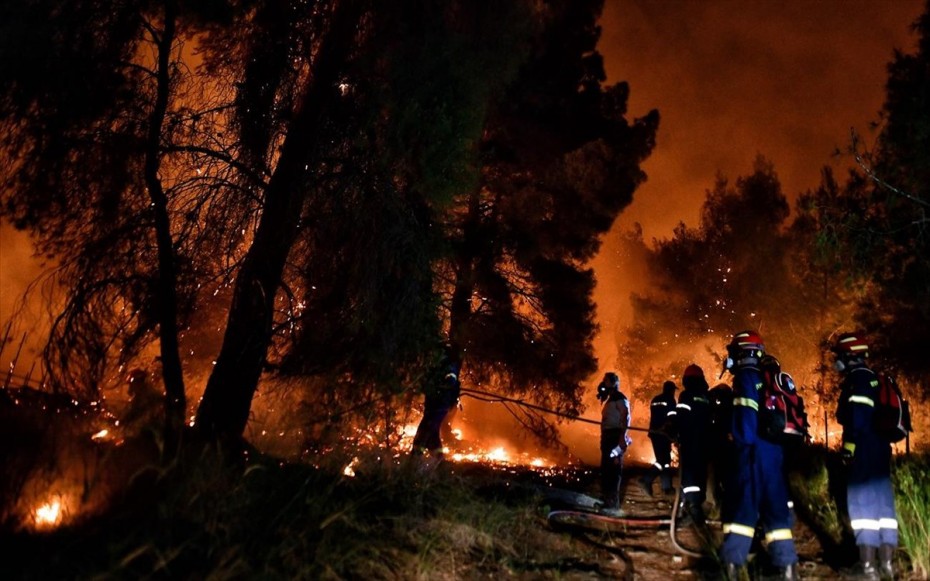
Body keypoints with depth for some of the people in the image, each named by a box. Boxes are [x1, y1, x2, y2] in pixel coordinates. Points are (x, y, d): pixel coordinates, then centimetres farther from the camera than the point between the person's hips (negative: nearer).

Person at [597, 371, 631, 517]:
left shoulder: (620, 399, -8)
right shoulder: (610, 400, 21)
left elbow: (625, 419, -17)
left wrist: (622, 438, -26)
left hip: (615, 437, -10)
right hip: (607, 437, 10)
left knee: (613, 469, -13)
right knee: (606, 470, 12)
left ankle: (613, 505, -14)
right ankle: (608, 502, 19)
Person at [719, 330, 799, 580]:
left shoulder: (745, 376, -6)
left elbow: (745, 416, -16)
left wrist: (743, 444, -12)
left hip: (755, 450, -7)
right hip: (775, 448, 8)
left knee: (743, 500, -5)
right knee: (775, 504, 11)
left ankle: (732, 561, -6)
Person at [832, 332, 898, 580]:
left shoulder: (857, 377, -10)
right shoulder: (873, 377, 19)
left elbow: (857, 416, -20)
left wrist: (849, 445, -19)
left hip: (865, 449, -10)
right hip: (881, 447, 10)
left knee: (862, 501, -7)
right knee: (883, 502, 11)